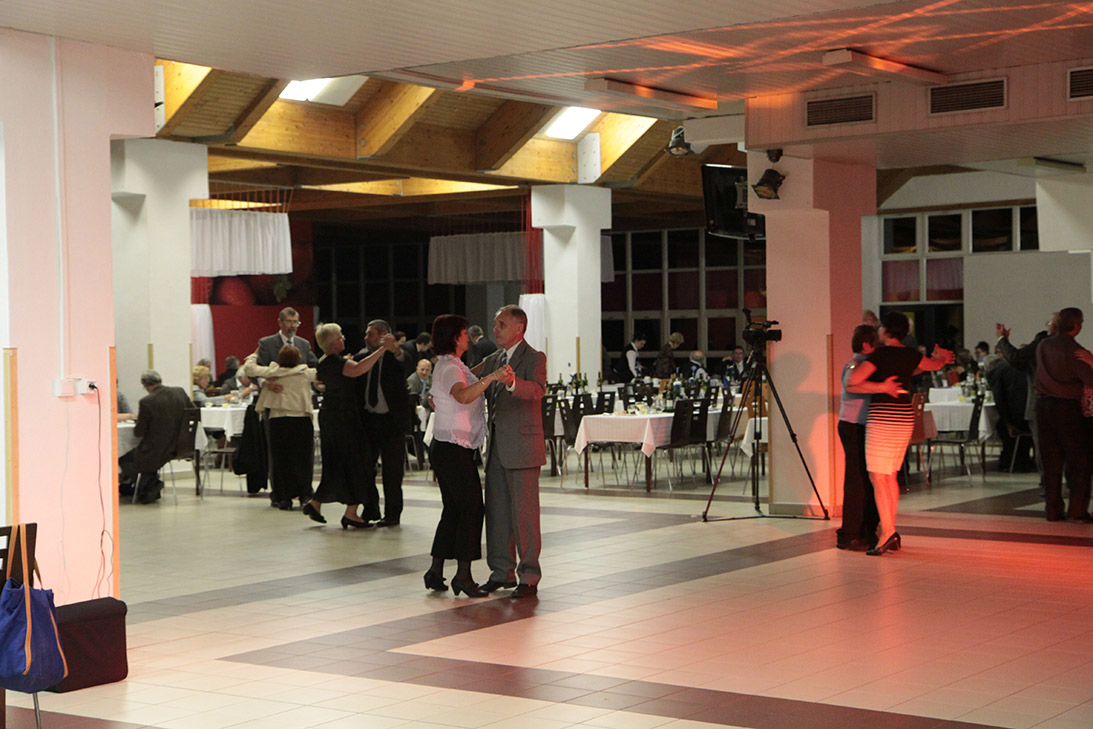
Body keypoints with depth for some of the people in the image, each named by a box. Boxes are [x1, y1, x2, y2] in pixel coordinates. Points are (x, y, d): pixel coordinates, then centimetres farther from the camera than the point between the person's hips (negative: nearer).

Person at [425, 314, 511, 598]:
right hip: (454, 449, -10)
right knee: (471, 508, -7)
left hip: (443, 447, 10)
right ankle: (463, 576, -5)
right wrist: (491, 377, -51)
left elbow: (434, 401, 31)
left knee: (453, 509, 12)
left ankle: (436, 572, 14)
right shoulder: (451, 369, -17)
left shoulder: (445, 366, 16)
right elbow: (463, 395, -39)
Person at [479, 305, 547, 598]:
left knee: (524, 513, -4)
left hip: (522, 447, -8)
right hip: (496, 447, 8)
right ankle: (502, 571, 22)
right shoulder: (493, 360, 16)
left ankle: (529, 577, 2)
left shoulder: (534, 358, -8)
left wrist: (512, 382, -47)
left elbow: (537, 389, -27)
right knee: (496, 511, 12)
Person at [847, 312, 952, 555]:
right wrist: (941, 357, 52)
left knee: (878, 478, -4)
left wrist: (881, 387, -8)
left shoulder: (880, 354, -10)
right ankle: (892, 532, 15)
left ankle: (887, 534, -11)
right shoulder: (911, 355, 8)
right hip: (905, 418, 7)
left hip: (882, 419, -7)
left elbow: (851, 383, -18)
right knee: (890, 476, 14)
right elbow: (935, 364, 31)